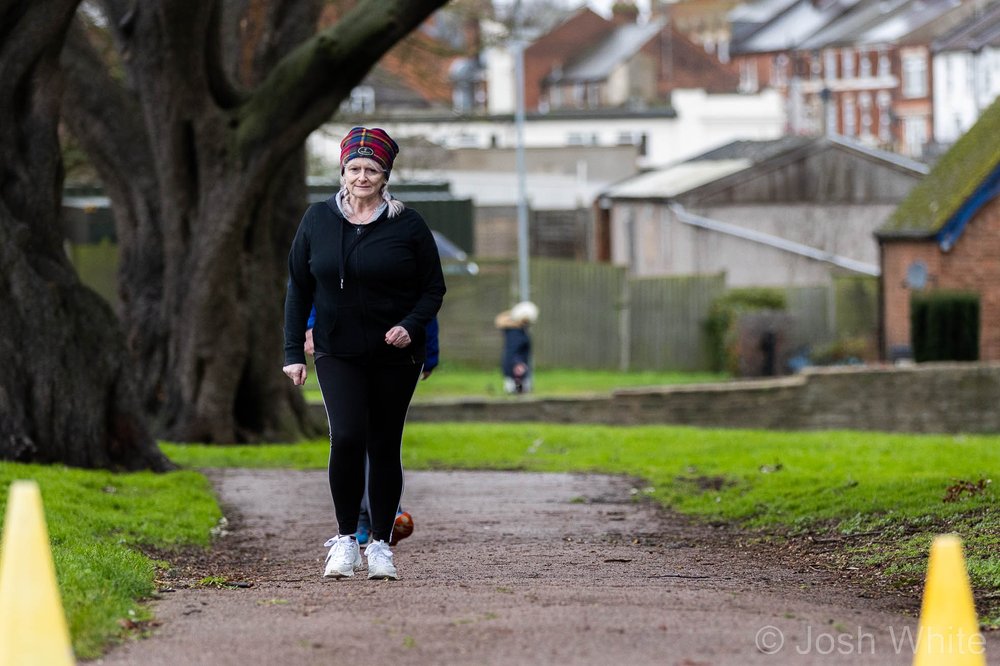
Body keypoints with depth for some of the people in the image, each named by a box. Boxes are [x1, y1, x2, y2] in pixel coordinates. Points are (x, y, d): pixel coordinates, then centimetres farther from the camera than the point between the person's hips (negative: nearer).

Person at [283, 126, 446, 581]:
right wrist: (293, 351, 4)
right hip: (337, 354, 0)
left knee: (384, 448, 3)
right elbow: (298, 288, 9)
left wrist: (411, 326, -14)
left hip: (395, 356, 0)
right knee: (346, 439, -16)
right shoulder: (318, 220, 4)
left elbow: (434, 288, 5)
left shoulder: (408, 226, -1)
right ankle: (345, 539, -3)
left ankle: (381, 545, 15)